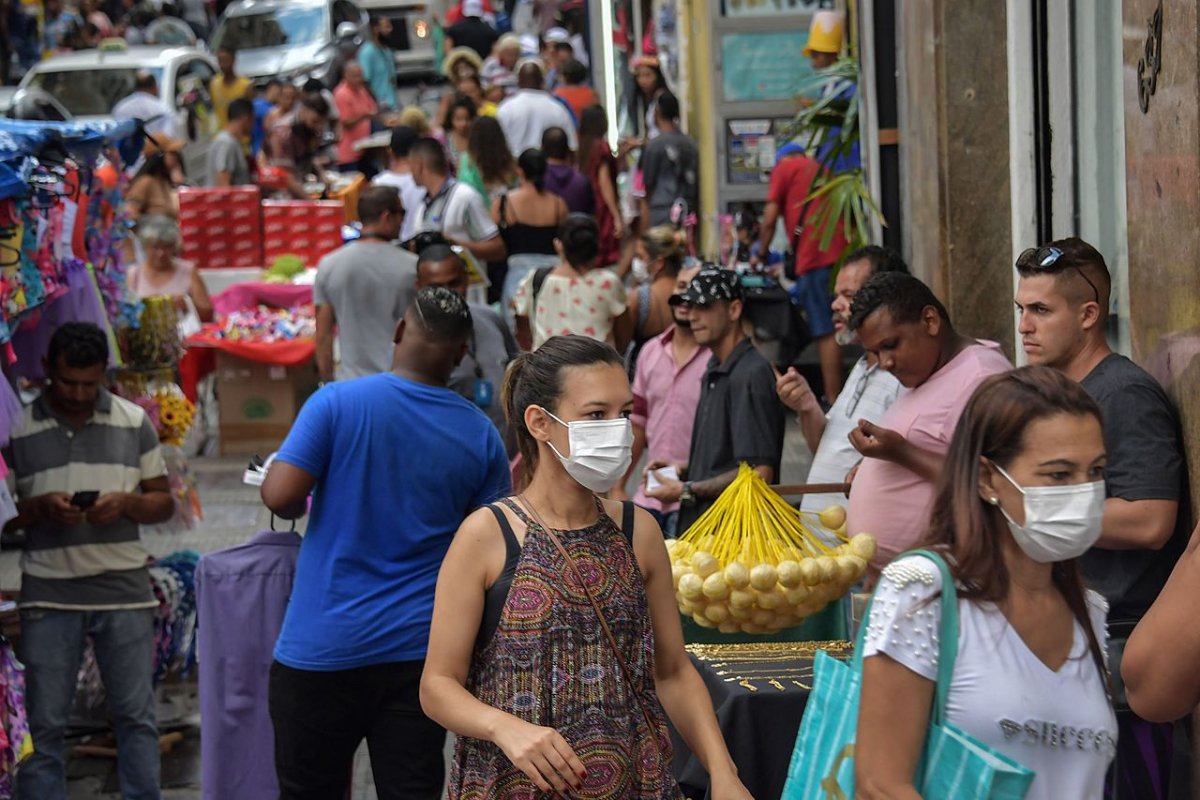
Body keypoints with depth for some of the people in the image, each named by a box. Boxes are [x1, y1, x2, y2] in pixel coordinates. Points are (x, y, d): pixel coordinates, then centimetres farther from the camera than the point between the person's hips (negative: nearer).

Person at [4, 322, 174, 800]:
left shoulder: (134, 421, 5)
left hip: (124, 591, 1)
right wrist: (40, 507, -14)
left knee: (136, 717, 3)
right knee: (44, 723, 1)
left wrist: (126, 502, -10)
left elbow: (163, 504, 10)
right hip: (48, 595, -1)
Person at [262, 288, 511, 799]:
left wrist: (299, 508, 8)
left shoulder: (337, 403, -9)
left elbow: (280, 496, -14)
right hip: (420, 648, 2)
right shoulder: (480, 435, 1)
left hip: (324, 646, -2)